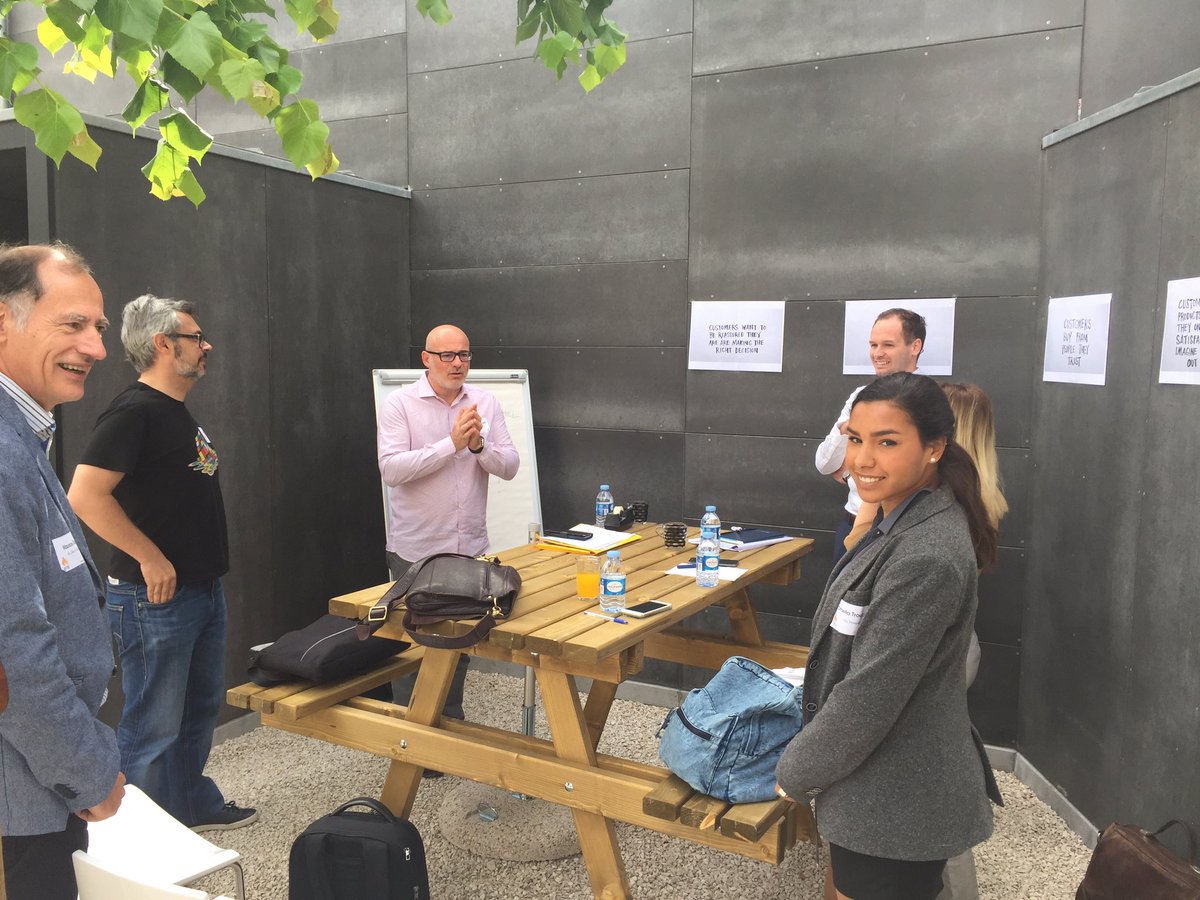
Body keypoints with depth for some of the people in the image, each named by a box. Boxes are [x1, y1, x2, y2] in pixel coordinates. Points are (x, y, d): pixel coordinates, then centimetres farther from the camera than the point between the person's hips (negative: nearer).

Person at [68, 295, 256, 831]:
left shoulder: (177, 413, 12)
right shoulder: (134, 411, -17)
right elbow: (84, 497, -27)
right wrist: (151, 559, -22)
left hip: (204, 591, 10)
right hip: (157, 597, -9)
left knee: (200, 709, 21)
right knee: (154, 726, 2)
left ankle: (196, 807, 37)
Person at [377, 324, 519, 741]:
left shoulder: (485, 403, 3)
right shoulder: (400, 404, -8)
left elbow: (509, 466, 0)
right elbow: (392, 468, -20)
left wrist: (479, 445, -19)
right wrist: (451, 444, -24)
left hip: (469, 546, 4)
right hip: (415, 549, -4)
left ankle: (450, 724, 34)